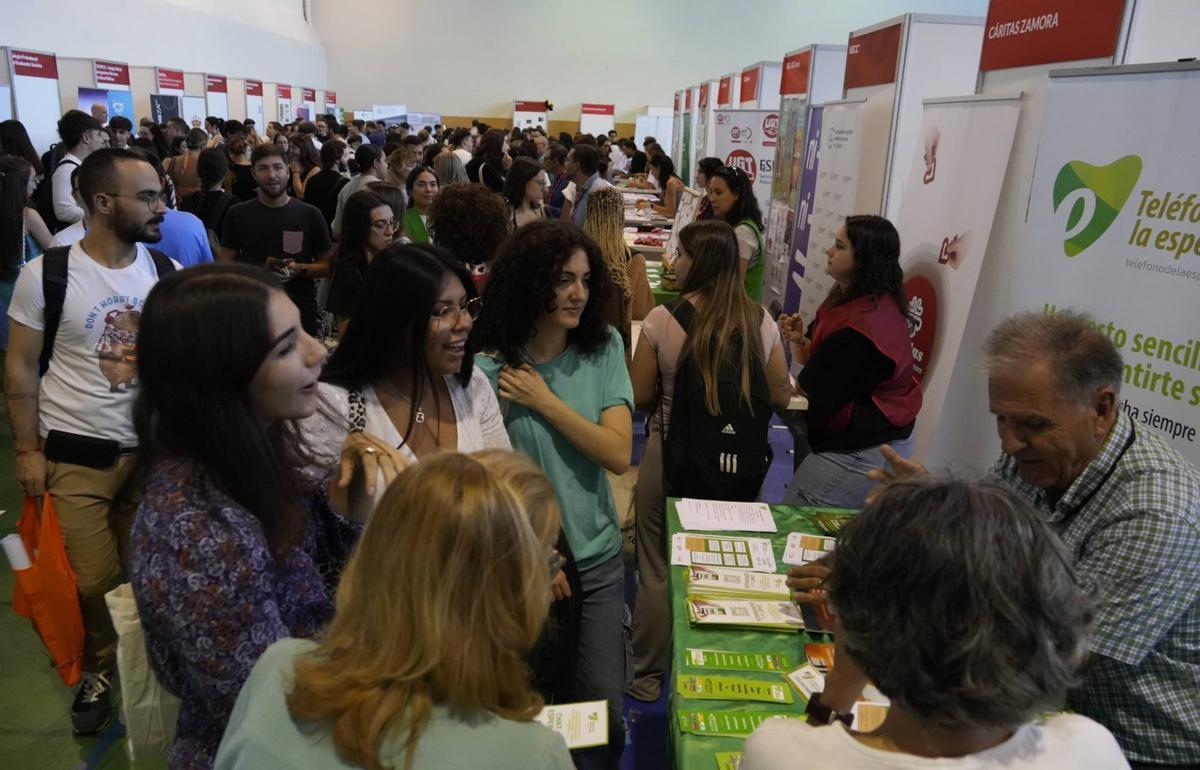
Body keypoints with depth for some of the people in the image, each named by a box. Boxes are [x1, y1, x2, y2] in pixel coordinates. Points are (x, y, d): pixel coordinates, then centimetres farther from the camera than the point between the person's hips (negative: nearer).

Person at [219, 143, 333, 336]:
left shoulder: (310, 214, -1)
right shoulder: (238, 215, 3)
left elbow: (328, 265, 3)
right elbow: (226, 264, 5)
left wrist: (300, 269, -17)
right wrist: (260, 270, -13)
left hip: (301, 312, -1)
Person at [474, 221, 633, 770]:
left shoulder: (603, 349, -6)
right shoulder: (487, 369, -14)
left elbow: (619, 455, -12)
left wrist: (545, 401, -17)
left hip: (597, 559, 2)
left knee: (604, 709, 13)